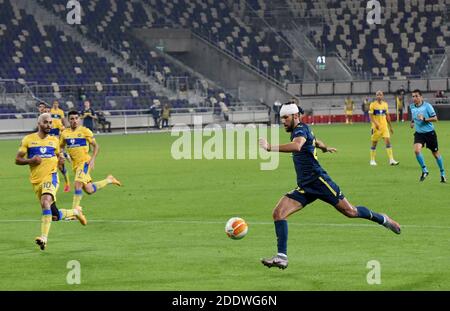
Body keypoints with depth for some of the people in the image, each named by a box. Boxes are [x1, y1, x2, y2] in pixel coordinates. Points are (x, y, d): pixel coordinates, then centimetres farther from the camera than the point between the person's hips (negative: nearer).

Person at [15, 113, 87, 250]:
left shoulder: (54, 140, 10)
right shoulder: (28, 140, 3)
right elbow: (18, 160, 5)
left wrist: (60, 160, 2)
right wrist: (30, 160, -15)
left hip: (51, 176, -1)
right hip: (36, 181, 1)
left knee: (45, 202, -32)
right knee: (55, 216, 3)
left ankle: (44, 237, -35)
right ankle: (75, 212, 35)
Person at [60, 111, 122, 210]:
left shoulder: (85, 131, -7)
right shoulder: (65, 133, 5)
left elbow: (95, 146, -4)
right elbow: (60, 147, 19)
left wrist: (92, 160, -14)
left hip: (85, 162, -6)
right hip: (75, 164, 6)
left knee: (77, 185, -23)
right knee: (89, 190, 11)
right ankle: (109, 180, 35)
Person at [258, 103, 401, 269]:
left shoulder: (301, 130, -13)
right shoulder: (298, 131, 16)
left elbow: (297, 146, -37)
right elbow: (315, 141, 38)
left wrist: (271, 148, -43)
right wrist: (325, 147, 60)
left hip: (318, 181, -9)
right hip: (304, 187, 9)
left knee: (350, 211, 2)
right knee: (278, 213, -10)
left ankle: (383, 219, 27)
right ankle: (282, 257, -13)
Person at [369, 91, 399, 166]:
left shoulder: (385, 104, 9)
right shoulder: (373, 104, -4)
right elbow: (370, 116, -9)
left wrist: (390, 126, 16)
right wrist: (375, 123, -25)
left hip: (384, 126, 3)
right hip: (376, 127, -3)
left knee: (388, 141, -9)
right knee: (374, 143, 4)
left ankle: (391, 160, -13)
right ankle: (372, 160, 17)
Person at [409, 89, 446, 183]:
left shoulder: (427, 106, -13)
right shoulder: (411, 106, 3)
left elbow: (435, 118, -13)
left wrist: (424, 119, -25)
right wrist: (412, 122, 8)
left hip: (429, 132, -3)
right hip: (419, 133, 3)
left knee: (436, 154, 8)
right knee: (417, 150, -21)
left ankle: (442, 174, 25)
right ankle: (424, 171, -6)